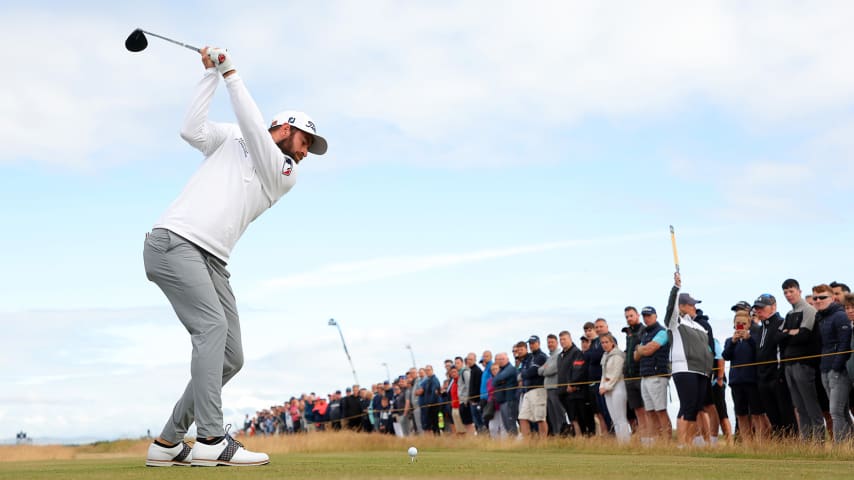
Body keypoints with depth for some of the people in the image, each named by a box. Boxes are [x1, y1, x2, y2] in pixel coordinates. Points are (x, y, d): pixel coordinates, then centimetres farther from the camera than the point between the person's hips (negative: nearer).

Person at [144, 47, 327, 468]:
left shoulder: (285, 175, 17)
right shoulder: (229, 139, 16)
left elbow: (253, 129, 2)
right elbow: (192, 130, 0)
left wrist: (230, 73, -1)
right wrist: (211, 73, 2)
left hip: (212, 261, 5)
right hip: (173, 242, -5)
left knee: (231, 357, -2)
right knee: (212, 325, -24)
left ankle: (169, 442, 6)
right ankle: (211, 440, -31)